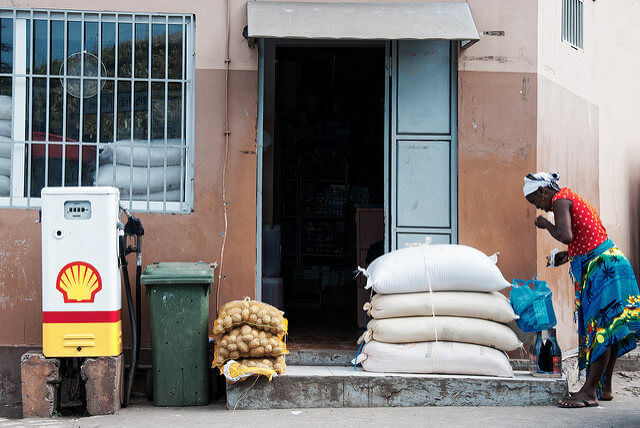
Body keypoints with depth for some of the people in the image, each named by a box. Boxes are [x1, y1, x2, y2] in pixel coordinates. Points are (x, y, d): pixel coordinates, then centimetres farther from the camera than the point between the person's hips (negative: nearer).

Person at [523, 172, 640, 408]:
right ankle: (604, 388, 17)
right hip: (606, 264, 11)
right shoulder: (573, 200, 21)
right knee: (606, 329, 12)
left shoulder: (561, 199, -9)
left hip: (602, 266, -11)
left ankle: (589, 392, -13)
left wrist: (546, 224, -7)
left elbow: (565, 236, -24)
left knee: (601, 328, -12)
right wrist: (567, 255, 19)